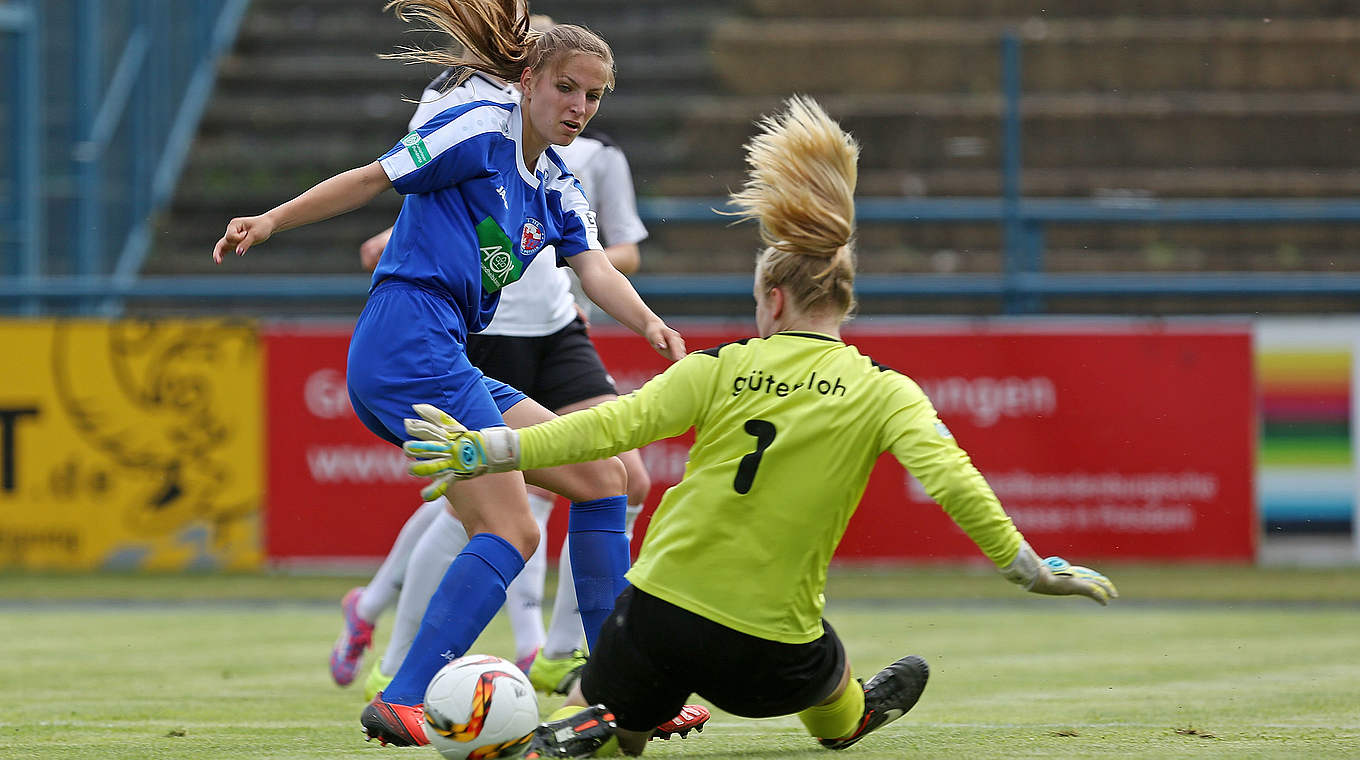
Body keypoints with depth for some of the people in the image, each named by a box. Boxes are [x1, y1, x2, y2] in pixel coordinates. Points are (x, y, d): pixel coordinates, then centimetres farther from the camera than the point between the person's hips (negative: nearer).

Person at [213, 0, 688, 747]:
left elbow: (594, 269, 4)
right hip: (408, 343, -9)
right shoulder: (481, 130, -5)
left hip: (449, 366, 9)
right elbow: (372, 179, -4)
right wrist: (271, 221, -8)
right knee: (511, 532, -16)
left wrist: (648, 323, -16)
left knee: (601, 477, 10)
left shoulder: (557, 190, 18)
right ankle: (401, 704, -23)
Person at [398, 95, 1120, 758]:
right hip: (768, 657, 1)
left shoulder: (722, 369, -1)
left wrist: (487, 449, 1)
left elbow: (612, 426, -5)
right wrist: (1028, 566, -8)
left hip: (657, 615, -1)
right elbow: (950, 480, -14)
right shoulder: (883, 391, -3)